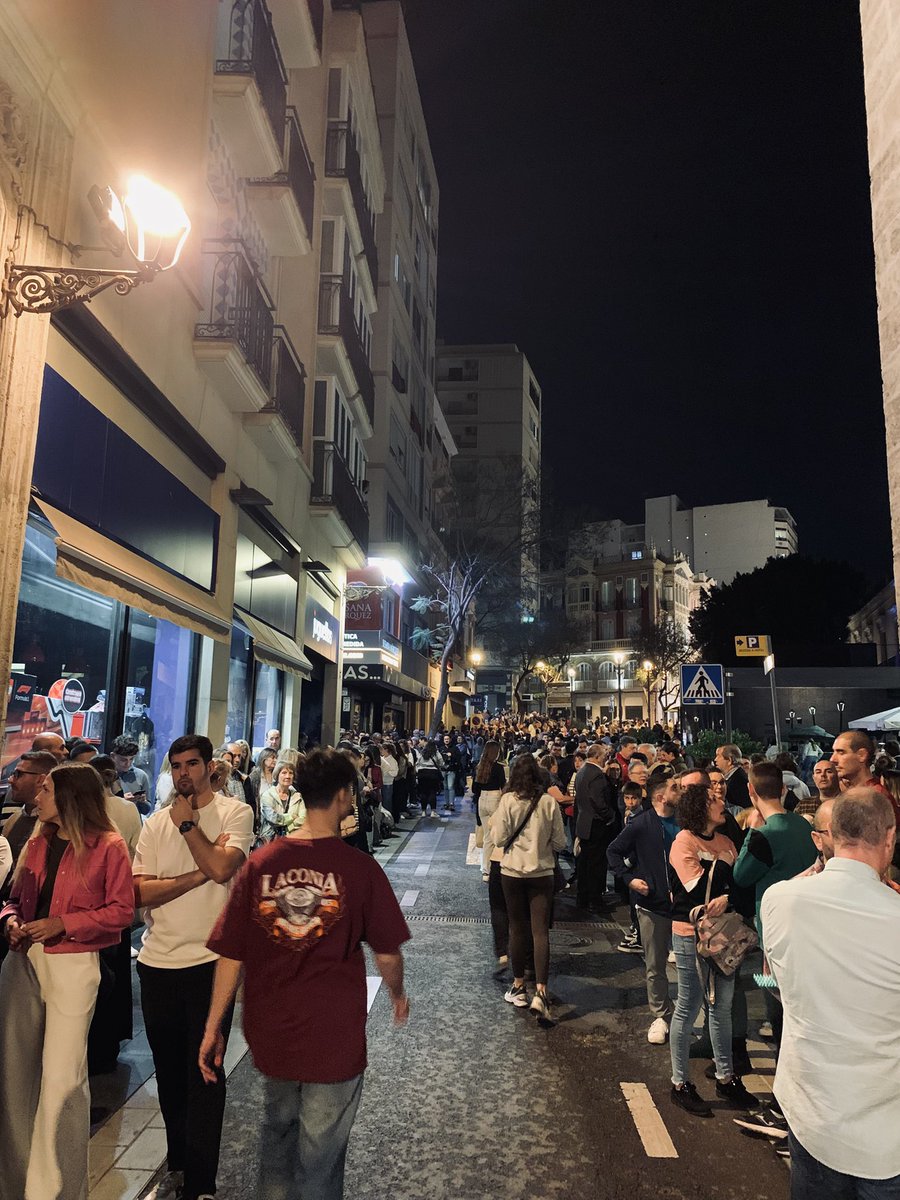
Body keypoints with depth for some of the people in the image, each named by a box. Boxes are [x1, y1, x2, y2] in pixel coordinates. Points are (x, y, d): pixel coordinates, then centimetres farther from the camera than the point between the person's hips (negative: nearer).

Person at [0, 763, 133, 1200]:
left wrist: (62, 924, -15)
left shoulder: (108, 847, -9)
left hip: (73, 963, -6)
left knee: (61, 1079, -4)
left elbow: (121, 911, -9)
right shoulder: (37, 843, 12)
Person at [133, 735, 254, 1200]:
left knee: (204, 1073, 3)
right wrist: (200, 874, -16)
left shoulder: (234, 812, -6)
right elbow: (141, 891, -5)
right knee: (169, 1070, 18)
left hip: (209, 960, -4)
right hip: (157, 962, 5)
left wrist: (187, 822, -13)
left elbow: (222, 868, -22)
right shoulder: (155, 824, 5)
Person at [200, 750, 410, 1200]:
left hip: (270, 1030, 4)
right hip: (333, 1035, -3)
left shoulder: (260, 862, -9)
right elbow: (387, 954, -6)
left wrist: (213, 1027, 7)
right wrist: (398, 995, 15)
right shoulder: (360, 868, -15)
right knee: (320, 1157, 15)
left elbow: (231, 955, -5)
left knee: (278, 1127, 29)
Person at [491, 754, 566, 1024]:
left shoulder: (508, 800, -11)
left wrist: (494, 825, 9)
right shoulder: (549, 802, -6)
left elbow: (499, 839, -10)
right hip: (542, 873, 1)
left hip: (512, 872, 0)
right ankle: (540, 993, -8)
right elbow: (559, 842, 0)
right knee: (541, 932, 2)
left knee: (517, 929, 13)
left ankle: (519, 987, 24)